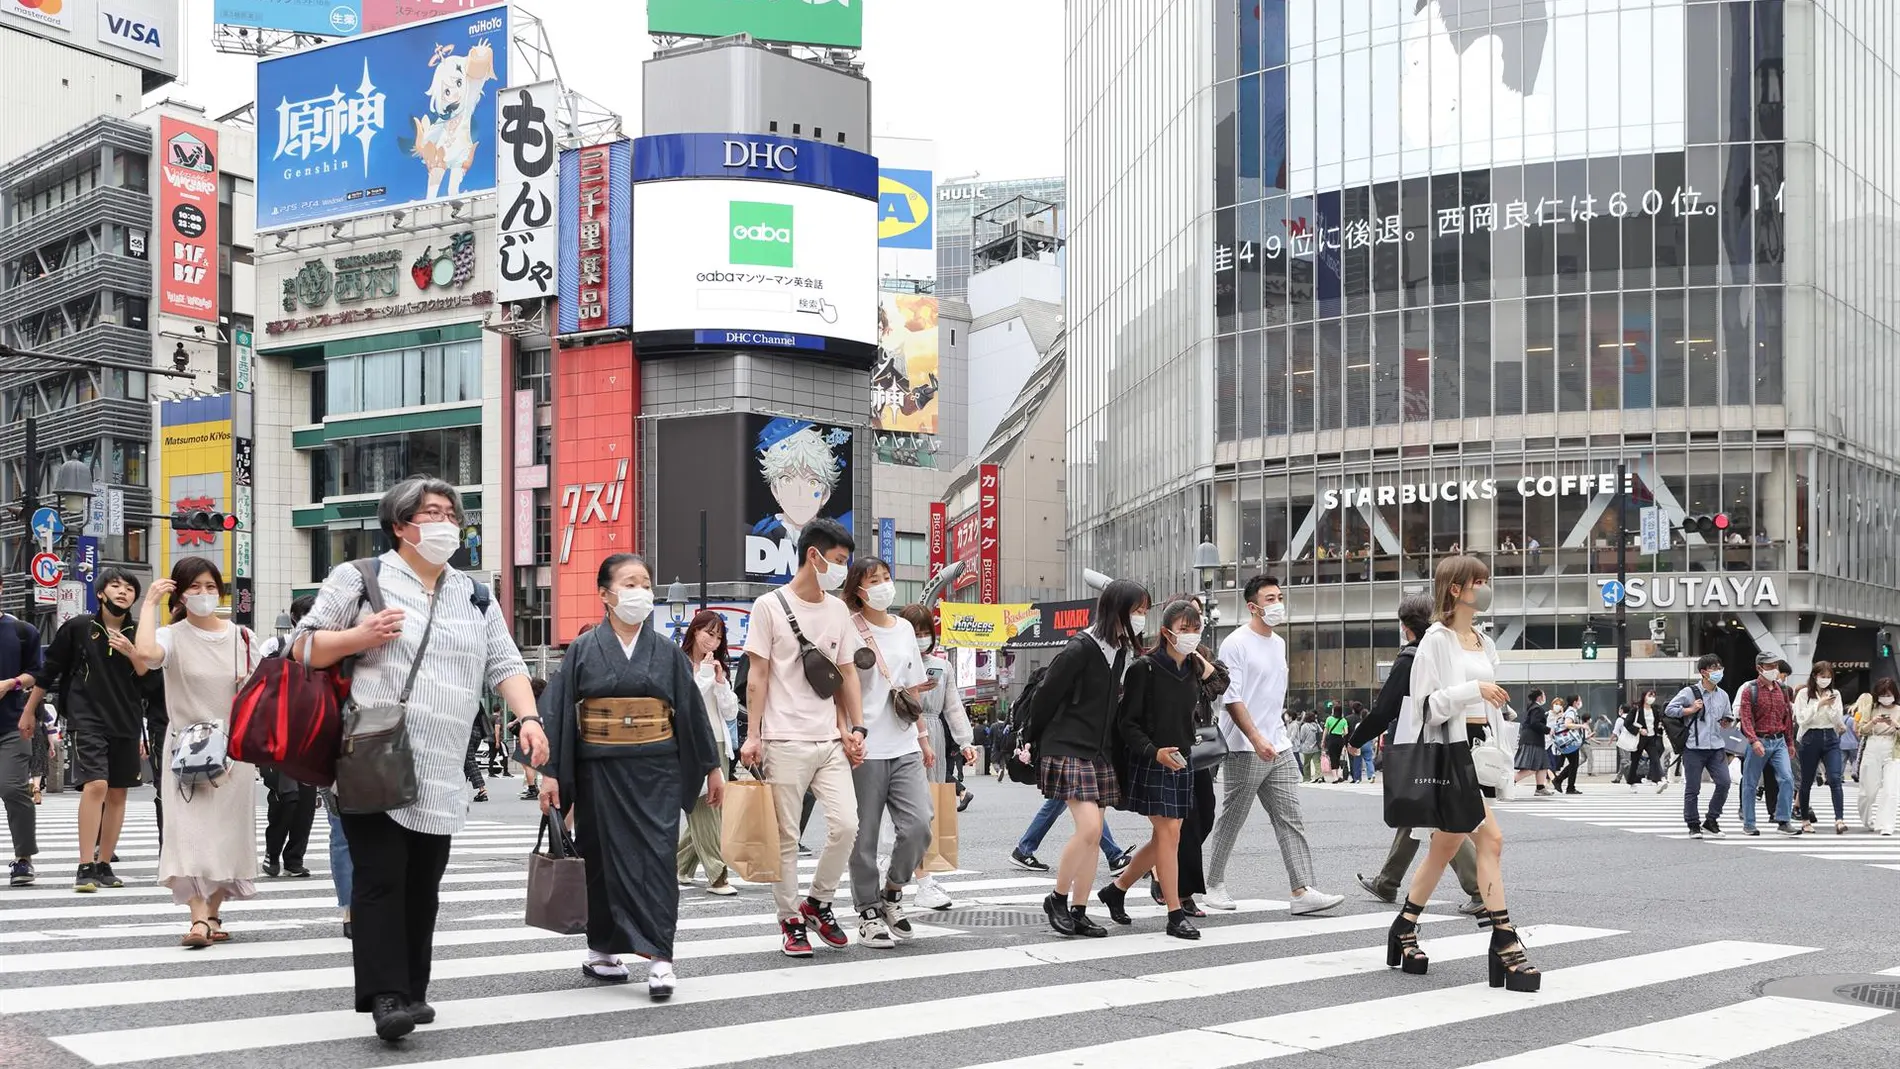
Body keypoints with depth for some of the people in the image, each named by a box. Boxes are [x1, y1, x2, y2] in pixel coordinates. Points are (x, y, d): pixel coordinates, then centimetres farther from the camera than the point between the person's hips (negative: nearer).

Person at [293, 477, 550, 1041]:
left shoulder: (476, 595, 17)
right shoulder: (359, 579, 3)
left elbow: (505, 665, 12)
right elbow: (304, 647, 3)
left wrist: (528, 717, -5)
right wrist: (360, 637, -14)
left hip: (441, 773, 5)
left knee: (423, 885, 8)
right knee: (381, 878, -9)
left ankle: (412, 991, 16)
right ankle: (386, 995, -10)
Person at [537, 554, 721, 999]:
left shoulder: (668, 652, 6)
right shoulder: (583, 650, 1)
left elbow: (693, 711, 10)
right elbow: (557, 712, -1)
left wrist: (712, 767, 11)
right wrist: (549, 772, -6)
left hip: (656, 770, 1)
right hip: (599, 771, 0)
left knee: (656, 858, -6)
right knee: (605, 858, 6)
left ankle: (659, 958, -8)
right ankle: (601, 951, 19)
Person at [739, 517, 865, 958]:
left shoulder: (838, 610, 12)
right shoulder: (770, 606, -2)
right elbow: (758, 676, -2)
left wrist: (855, 728, 8)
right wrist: (754, 735, -7)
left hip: (830, 739, 4)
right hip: (785, 740, -4)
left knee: (846, 825, -7)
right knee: (787, 838, 0)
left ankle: (818, 903, 13)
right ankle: (791, 921, 12)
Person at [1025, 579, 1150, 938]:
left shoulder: (1125, 652, 8)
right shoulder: (1081, 649, -15)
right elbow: (1047, 695, -7)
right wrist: (1031, 740, 2)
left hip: (1100, 753, 8)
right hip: (1068, 750, -8)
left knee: (1094, 834, 7)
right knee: (1089, 827, -17)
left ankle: (1078, 912, 14)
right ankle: (1057, 899, 1)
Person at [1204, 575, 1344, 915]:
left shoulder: (1279, 643, 15)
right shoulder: (1235, 644, -10)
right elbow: (1231, 699, -16)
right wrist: (1257, 739, -24)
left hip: (1279, 747, 7)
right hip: (1243, 750, -7)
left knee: (1290, 819, -2)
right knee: (1232, 821, 3)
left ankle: (1302, 891, -7)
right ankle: (1213, 885, 17)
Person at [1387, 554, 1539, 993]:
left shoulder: (1485, 644, 16)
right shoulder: (1437, 640, -8)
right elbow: (1427, 704, -14)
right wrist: (1474, 690, -24)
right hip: (1451, 748, -8)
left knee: (1446, 844, 11)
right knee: (1489, 838, -16)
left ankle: (1405, 929, 22)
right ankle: (1504, 941, -16)